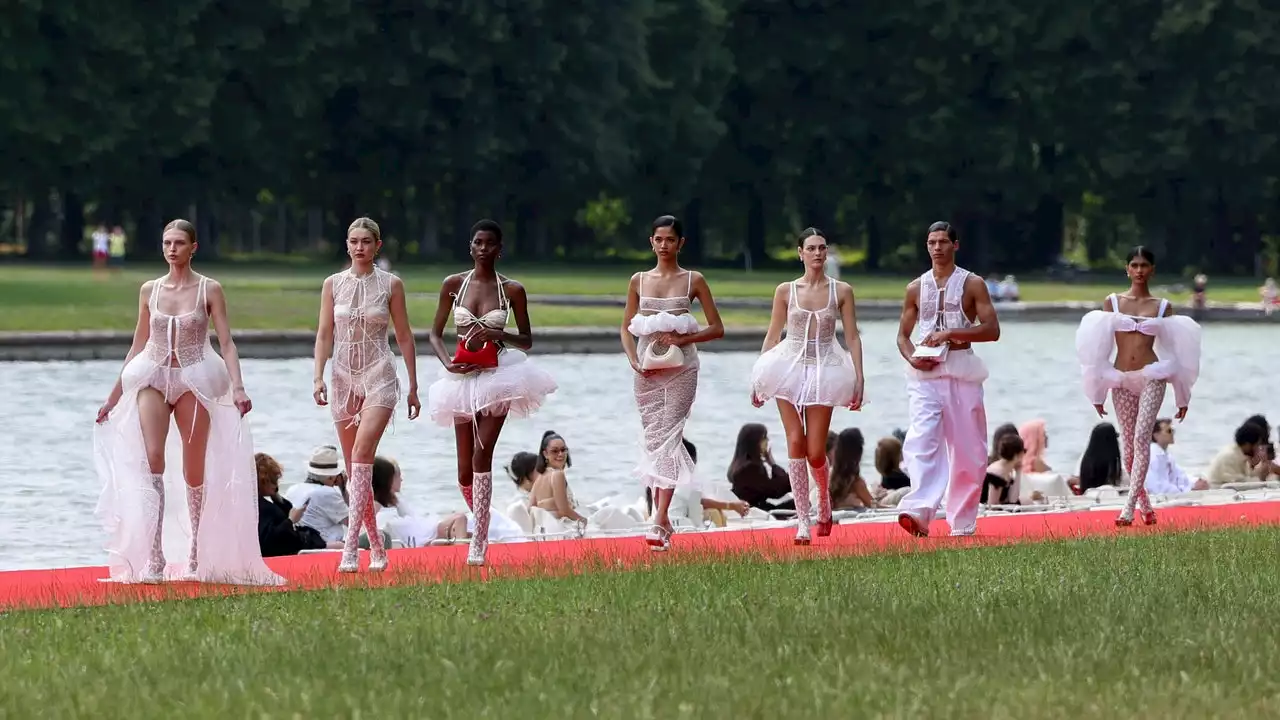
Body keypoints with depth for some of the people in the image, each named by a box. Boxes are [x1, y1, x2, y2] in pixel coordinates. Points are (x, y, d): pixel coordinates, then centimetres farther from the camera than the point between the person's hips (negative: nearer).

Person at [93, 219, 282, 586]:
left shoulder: (209, 290, 0)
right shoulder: (149, 290, 8)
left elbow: (226, 342, -3)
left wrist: (237, 387, -17)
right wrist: (114, 397, 18)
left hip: (194, 380, -2)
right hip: (153, 378, 2)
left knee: (194, 470, 4)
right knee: (152, 458, -17)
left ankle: (196, 554, 17)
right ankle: (153, 558, -23)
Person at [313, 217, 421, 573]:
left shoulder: (391, 284, 1)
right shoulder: (333, 284, 6)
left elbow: (404, 336, 6)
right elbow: (325, 333, 5)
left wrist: (414, 386, 6)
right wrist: (318, 377, -8)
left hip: (379, 377, -3)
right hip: (344, 377, 3)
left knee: (362, 453, -21)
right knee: (354, 467, 5)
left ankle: (351, 545, -28)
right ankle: (376, 548, 15)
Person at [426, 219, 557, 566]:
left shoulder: (512, 290, 0)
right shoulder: (453, 284, 4)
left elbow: (526, 341, 6)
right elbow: (435, 334, 9)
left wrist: (496, 334, -13)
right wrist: (448, 363, -11)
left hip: (497, 377, -3)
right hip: (463, 378, 3)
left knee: (481, 456, -18)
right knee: (465, 472, 5)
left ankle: (478, 543, -17)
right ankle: (483, 525, 30)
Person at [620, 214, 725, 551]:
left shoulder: (693, 281, 2)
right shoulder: (639, 281, 9)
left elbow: (717, 328, 2)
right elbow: (626, 328, 11)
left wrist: (684, 339, -13)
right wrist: (633, 360, -6)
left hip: (681, 368, -3)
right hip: (647, 368, 3)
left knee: (668, 436, -13)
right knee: (653, 438, 4)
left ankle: (659, 523, -21)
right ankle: (663, 519, 13)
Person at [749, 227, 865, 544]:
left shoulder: (841, 291, 3)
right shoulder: (785, 291, 5)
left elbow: (852, 337, 4)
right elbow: (772, 336, 10)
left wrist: (859, 380, -3)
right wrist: (758, 378, 7)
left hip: (824, 372, -1)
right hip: (791, 368, 1)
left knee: (815, 451, -5)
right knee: (795, 442, -8)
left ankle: (825, 500, 26)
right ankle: (802, 521, -4)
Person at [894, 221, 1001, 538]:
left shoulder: (972, 284, 3)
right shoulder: (916, 288, 12)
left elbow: (992, 330, -5)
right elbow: (903, 335, 17)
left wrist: (951, 334, -15)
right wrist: (911, 357, -5)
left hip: (961, 371, -1)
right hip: (925, 373, 1)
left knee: (967, 447, 2)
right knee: (921, 441, -18)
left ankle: (962, 522, 12)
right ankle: (919, 510, -33)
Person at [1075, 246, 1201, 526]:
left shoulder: (1162, 306, 6)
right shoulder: (1112, 303, 6)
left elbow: (1176, 349, 9)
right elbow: (1099, 347, 8)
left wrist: (1182, 396, 9)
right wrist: (1097, 392, 5)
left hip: (1151, 377, -2)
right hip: (1121, 380, 2)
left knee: (1141, 438, -16)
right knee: (1130, 445, 6)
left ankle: (1130, 506, -20)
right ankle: (1144, 503, 23)